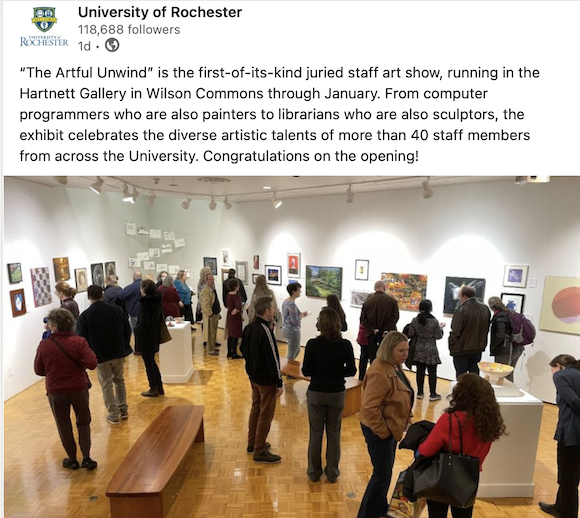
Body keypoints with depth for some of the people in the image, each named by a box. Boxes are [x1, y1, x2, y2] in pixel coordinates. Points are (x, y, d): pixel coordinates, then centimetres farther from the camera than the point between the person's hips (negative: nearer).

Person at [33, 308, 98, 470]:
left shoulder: (44, 345, -11)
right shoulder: (79, 341, -14)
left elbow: (39, 370, -1)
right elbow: (92, 364, -18)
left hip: (56, 392, 1)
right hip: (79, 389, 0)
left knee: (64, 426, 19)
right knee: (83, 423, 17)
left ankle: (72, 460, 30)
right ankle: (86, 458, 16)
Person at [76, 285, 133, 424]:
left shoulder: (84, 316, -11)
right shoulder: (117, 309, -5)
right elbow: (127, 330, 0)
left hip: (100, 355, -2)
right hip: (118, 353, 2)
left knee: (106, 385, 10)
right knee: (119, 380, 19)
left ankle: (114, 415, 16)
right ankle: (123, 410, 26)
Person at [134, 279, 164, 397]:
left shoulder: (145, 303, -21)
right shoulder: (157, 301, 2)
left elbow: (144, 324, -22)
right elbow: (161, 319, 9)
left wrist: (135, 328, -4)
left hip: (145, 337, -7)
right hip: (154, 335, 8)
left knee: (148, 363, 7)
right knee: (151, 361, 20)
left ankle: (153, 389, 19)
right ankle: (159, 387, 26)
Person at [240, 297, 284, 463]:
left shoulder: (249, 328, 0)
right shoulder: (266, 331, -28)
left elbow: (243, 350, 12)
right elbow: (272, 359, -25)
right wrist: (279, 383, -17)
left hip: (253, 376, 9)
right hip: (266, 380, -9)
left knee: (256, 408, 22)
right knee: (266, 414, 6)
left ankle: (252, 443, 37)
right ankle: (260, 451, 20)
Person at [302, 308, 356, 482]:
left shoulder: (313, 344, -17)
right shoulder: (345, 345, -13)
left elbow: (306, 371, -11)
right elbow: (351, 370, -5)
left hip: (316, 393, -1)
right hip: (337, 394, 1)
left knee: (316, 433, 16)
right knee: (333, 433, 18)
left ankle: (314, 472, 31)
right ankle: (332, 472, 31)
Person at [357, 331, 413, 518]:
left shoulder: (394, 366, 1)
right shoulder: (380, 373, -30)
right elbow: (369, 408, -31)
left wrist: (399, 424, 14)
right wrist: (382, 432, -21)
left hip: (390, 428, 10)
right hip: (379, 431, -10)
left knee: (386, 471, 25)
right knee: (381, 474, 4)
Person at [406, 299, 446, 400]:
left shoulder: (415, 320, -6)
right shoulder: (434, 321, -13)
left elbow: (410, 334, -3)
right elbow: (438, 336, -7)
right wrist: (441, 327, 10)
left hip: (419, 350, 3)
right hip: (431, 351, -3)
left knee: (420, 371, 10)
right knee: (432, 372, 7)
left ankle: (420, 392, 18)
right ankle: (432, 394, 15)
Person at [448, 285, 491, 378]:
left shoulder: (462, 310, -23)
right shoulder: (485, 308, 1)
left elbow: (455, 332, -22)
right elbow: (486, 329, 11)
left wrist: (451, 345, -7)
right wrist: (481, 343, 19)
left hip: (462, 350, -6)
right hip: (478, 349, 7)